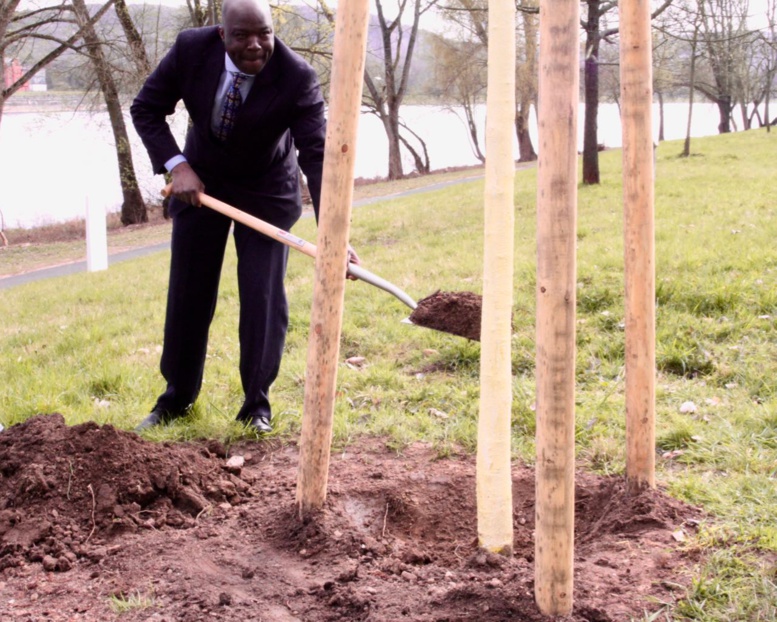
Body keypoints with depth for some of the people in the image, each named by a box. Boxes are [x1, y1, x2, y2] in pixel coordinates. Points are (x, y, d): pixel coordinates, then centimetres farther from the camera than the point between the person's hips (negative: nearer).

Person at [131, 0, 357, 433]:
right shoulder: (191, 49, -22)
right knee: (188, 293, 9)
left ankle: (257, 404, 12)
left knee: (264, 297, -6)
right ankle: (177, 397, 26)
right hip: (198, 181, 2)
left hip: (267, 190, -2)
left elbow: (317, 155, -33)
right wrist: (177, 166, -23)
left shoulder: (298, 78, -28)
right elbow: (146, 108, -9)